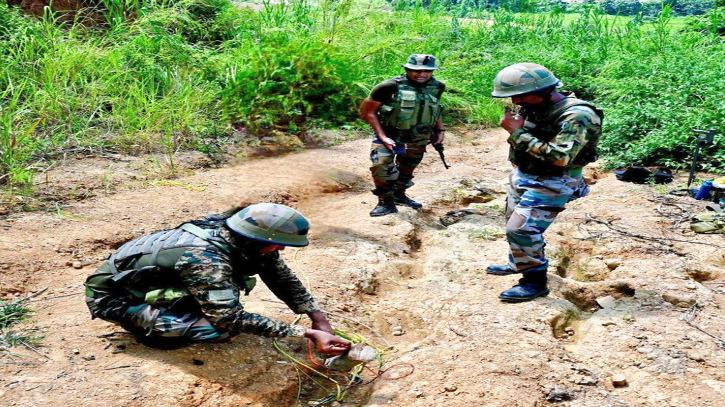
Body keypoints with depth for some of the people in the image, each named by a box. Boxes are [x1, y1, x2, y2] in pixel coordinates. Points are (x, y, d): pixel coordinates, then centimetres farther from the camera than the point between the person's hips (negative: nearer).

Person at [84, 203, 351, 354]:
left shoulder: (242, 240, -12)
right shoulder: (205, 260, -36)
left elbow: (282, 277, -2)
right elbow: (232, 318, -35)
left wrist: (318, 319, -12)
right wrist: (306, 334, -36)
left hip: (154, 278, 8)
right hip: (114, 295, -8)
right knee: (219, 329, -24)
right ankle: (145, 324, -1)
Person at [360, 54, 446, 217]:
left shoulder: (437, 87, -8)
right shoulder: (390, 87, -26)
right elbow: (367, 111, -19)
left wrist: (440, 130, 3)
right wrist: (382, 136, -23)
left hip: (418, 137, 5)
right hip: (390, 134, -5)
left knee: (408, 166, 20)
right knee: (382, 165, -21)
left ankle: (399, 194, 42)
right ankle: (386, 201, -4)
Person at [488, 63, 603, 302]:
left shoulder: (577, 116, -26)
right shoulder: (535, 106, -1)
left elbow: (559, 157, -35)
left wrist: (518, 132, -30)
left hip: (551, 184, -9)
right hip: (523, 176, 9)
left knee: (521, 230, -15)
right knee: (514, 223, 21)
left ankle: (535, 282, 1)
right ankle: (518, 263, 44)